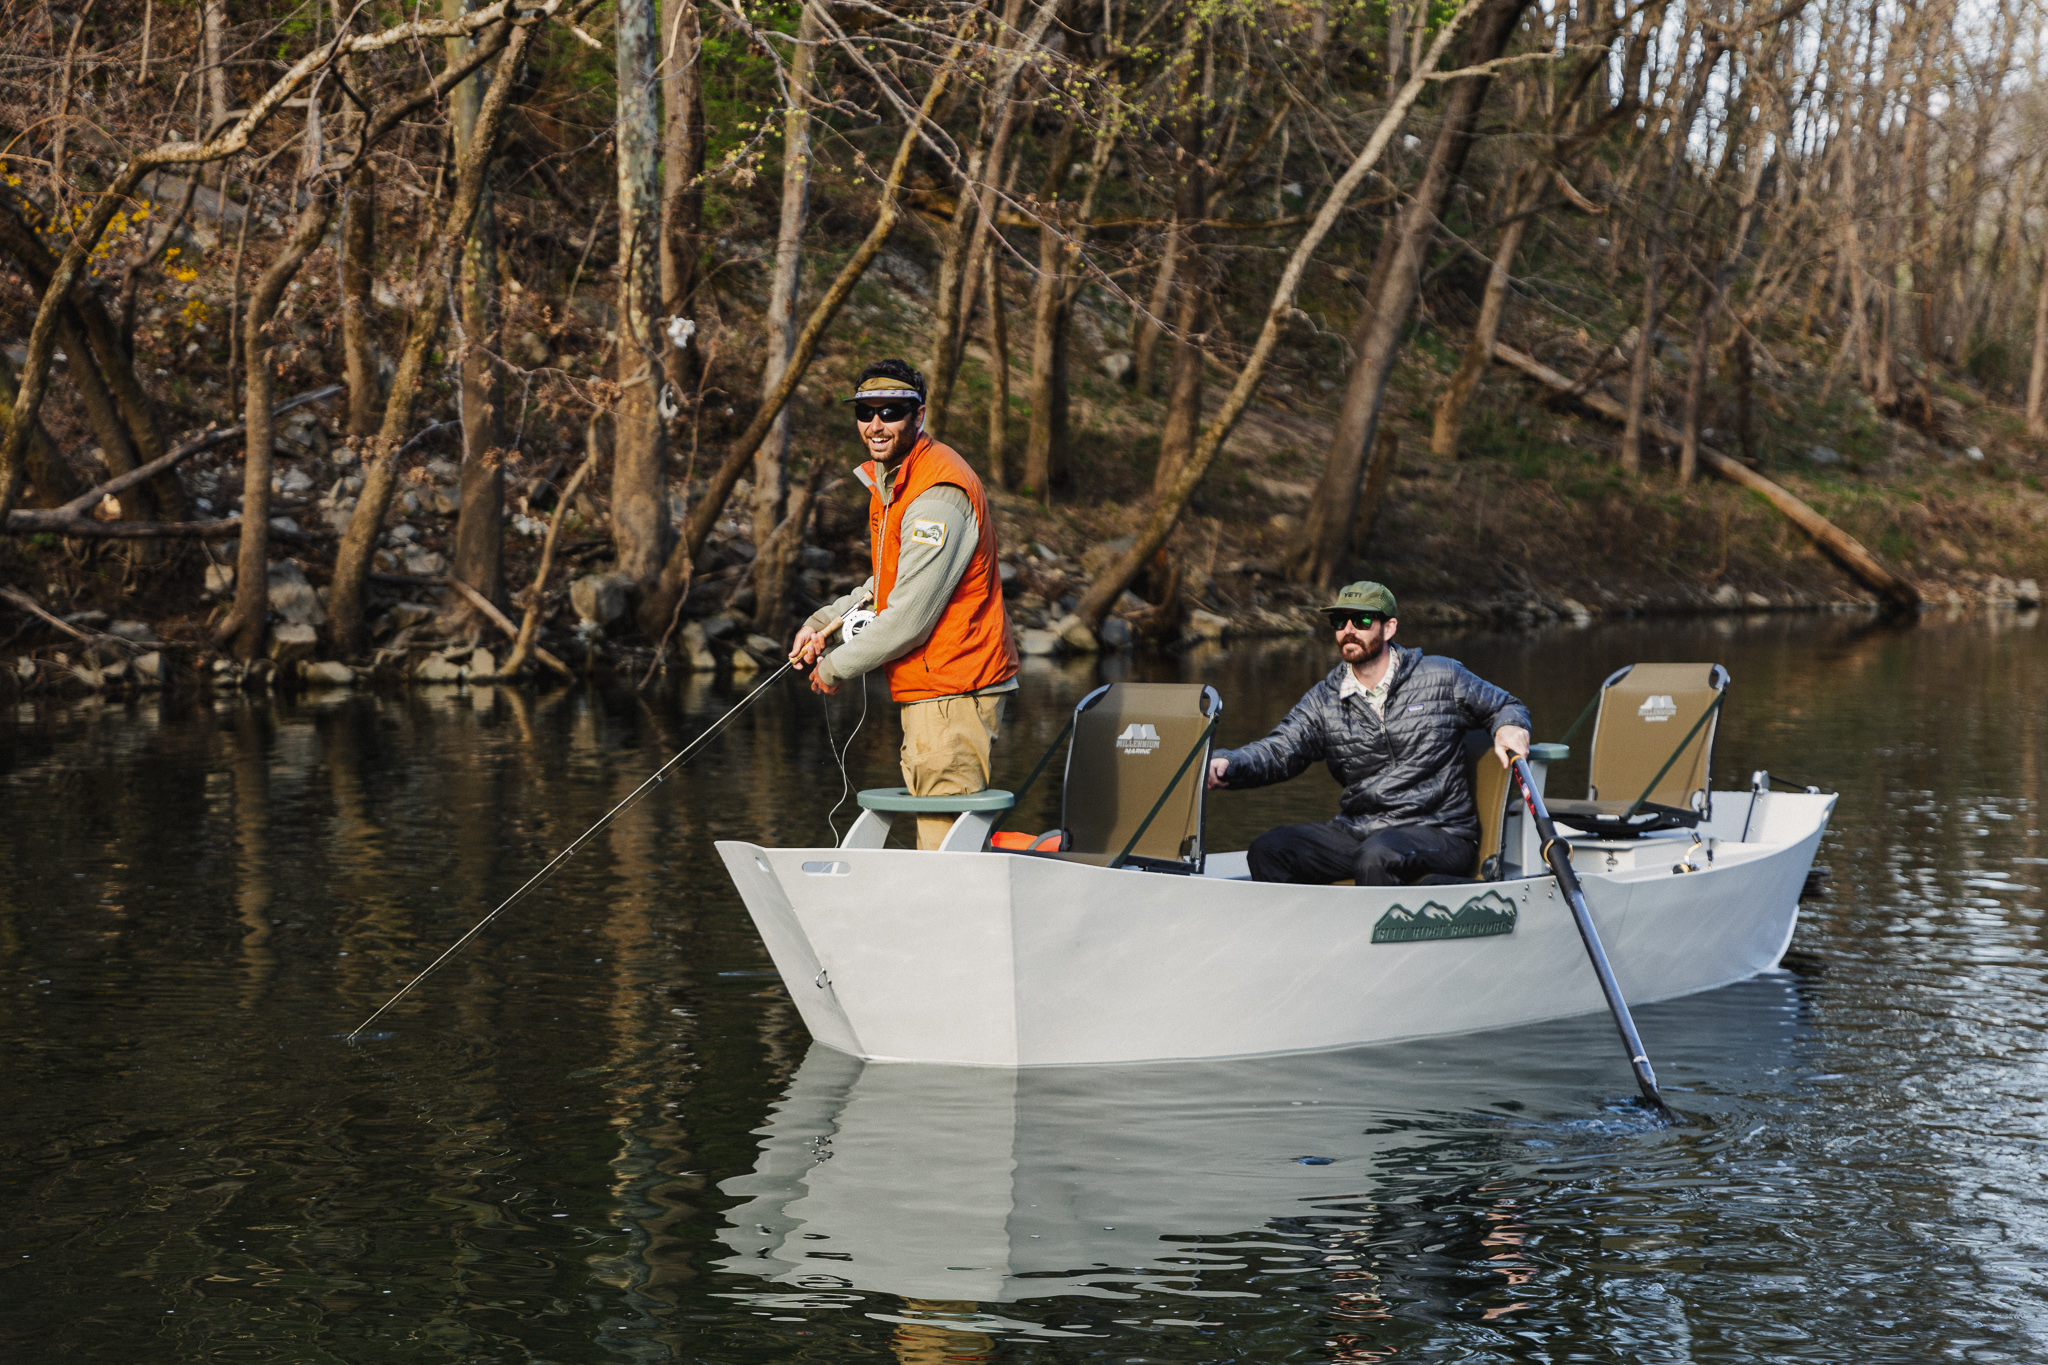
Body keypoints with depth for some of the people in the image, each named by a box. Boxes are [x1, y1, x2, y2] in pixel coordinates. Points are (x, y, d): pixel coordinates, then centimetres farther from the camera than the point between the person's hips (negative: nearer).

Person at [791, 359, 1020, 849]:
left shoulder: (938, 496, -21)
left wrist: (836, 666, -10)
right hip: (931, 687, 11)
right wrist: (826, 621, 10)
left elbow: (909, 618, -22)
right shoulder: (890, 479, 12)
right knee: (936, 834, 15)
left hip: (952, 695, -10)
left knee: (946, 843, -9)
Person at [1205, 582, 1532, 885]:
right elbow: (1280, 749, -3)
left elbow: (1504, 707, 15)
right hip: (1357, 830, 4)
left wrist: (1509, 728, -10)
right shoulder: (1324, 700, 8)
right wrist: (1229, 765, -23)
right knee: (1269, 848, -14)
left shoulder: (1442, 678, 1)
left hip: (1439, 835, -4)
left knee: (1376, 855, -36)